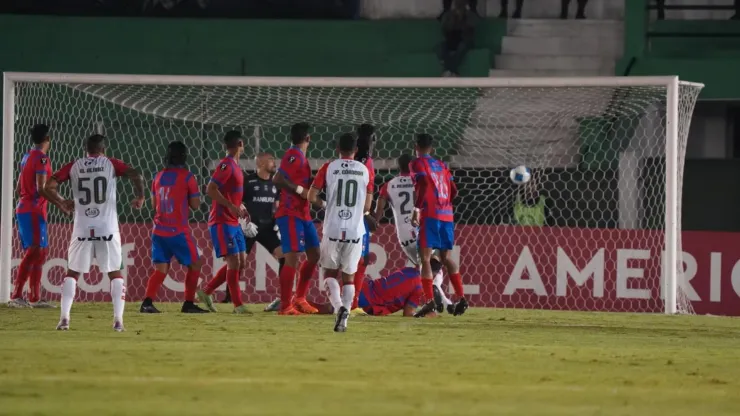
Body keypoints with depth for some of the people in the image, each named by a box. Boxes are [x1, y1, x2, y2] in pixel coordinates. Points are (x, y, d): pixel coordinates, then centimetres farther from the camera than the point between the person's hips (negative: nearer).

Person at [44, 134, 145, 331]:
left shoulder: (73, 166, 6)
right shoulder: (111, 164, 4)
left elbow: (48, 187, 0)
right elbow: (136, 175, -10)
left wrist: (61, 202, 18)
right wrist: (139, 198, 7)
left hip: (82, 230, 1)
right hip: (107, 229, -1)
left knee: (72, 273, 14)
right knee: (115, 273, 10)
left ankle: (64, 317, 2)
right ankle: (118, 320, -1)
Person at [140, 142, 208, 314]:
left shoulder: (159, 176, 8)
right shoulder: (187, 177, -8)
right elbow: (195, 204, -5)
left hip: (159, 231, 5)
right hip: (179, 231, -5)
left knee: (160, 268, 6)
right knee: (194, 265, 9)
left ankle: (147, 302, -10)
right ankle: (188, 304, 4)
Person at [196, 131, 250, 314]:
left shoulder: (235, 166, 15)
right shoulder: (226, 165, -14)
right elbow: (210, 189, -23)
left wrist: (239, 206, 11)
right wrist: (232, 206, -25)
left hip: (233, 222, 10)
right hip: (222, 222, -10)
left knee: (241, 262, 9)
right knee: (234, 261, -10)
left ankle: (206, 292, 17)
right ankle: (238, 304, -7)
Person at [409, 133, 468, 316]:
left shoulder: (417, 164, 2)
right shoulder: (441, 165, 20)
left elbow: (423, 184, -15)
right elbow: (453, 191, 16)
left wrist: (416, 209, -17)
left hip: (429, 214, -6)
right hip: (447, 215, 6)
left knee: (425, 258, -6)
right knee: (446, 256, 15)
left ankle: (430, 301, -17)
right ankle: (461, 297, 7)